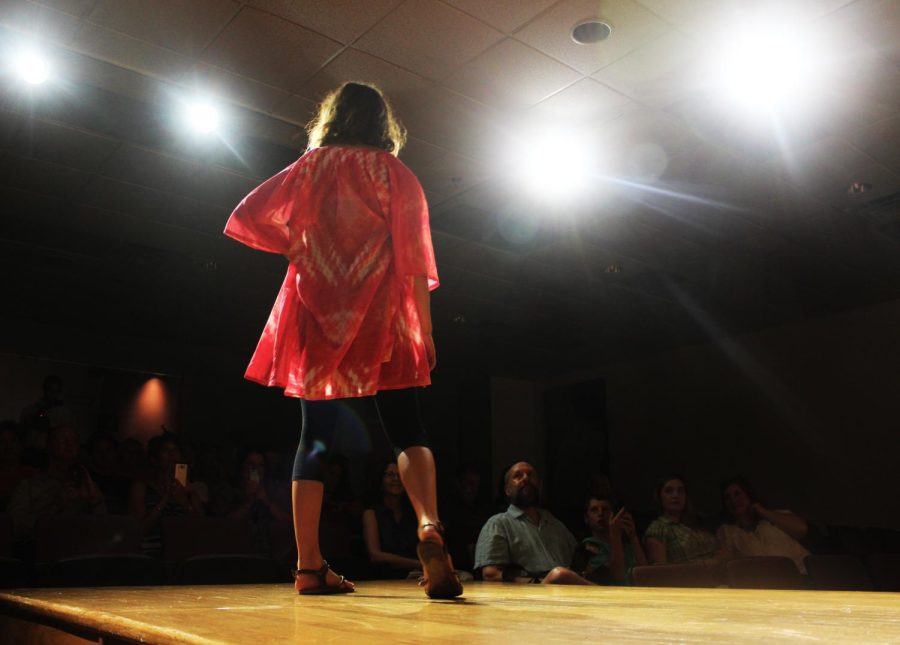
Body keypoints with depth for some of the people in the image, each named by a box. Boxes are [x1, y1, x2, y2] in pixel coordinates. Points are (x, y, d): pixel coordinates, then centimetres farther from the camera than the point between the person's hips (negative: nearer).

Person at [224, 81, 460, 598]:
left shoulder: (309, 167, 11)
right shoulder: (394, 172, 4)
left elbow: (245, 218, 6)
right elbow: (413, 255, -4)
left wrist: (295, 246, 15)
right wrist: (424, 326, -3)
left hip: (316, 317, 3)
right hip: (379, 320, -2)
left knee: (317, 434, 6)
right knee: (406, 430, -1)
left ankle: (310, 565, 4)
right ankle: (430, 530, -25)